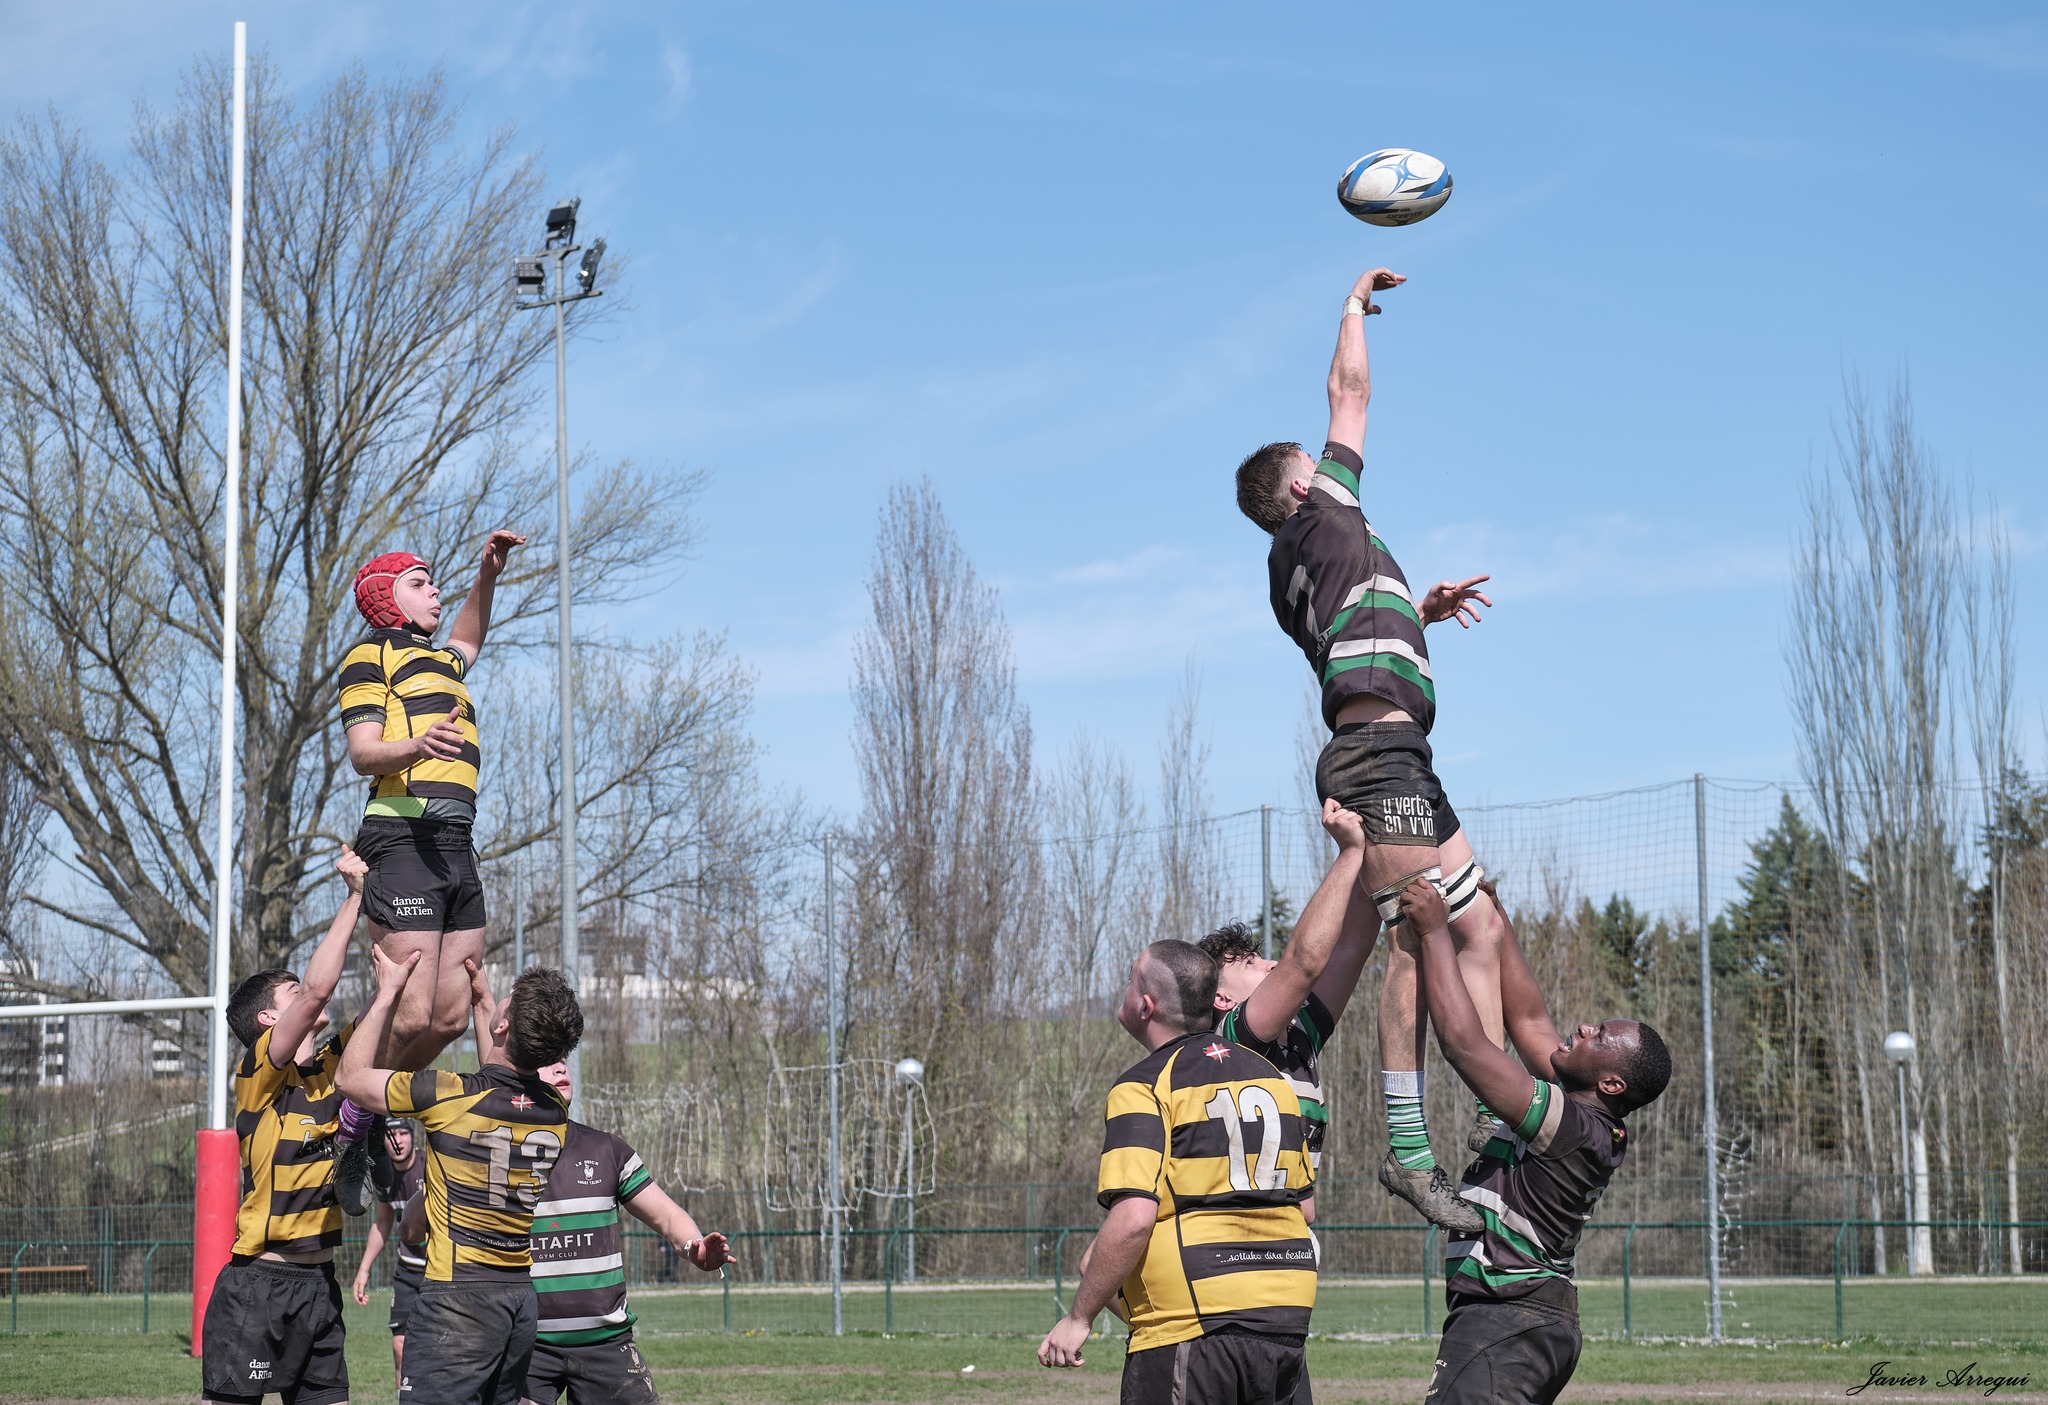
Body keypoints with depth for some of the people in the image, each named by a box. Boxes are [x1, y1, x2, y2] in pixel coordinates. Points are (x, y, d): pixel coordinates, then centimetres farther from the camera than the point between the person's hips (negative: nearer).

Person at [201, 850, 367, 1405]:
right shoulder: (259, 1074, -8)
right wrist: (356, 895, -15)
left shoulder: (332, 1065, 10)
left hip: (319, 1285, 7)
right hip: (257, 1285, -7)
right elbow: (317, 989, -22)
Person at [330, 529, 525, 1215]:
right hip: (404, 837, -9)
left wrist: (488, 575, 38)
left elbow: (467, 639, 53)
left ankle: (374, 1115, 16)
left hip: (455, 844, 9)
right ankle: (352, 1125, 1)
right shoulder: (371, 656, 3)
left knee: (451, 1015, 3)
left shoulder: (439, 660, 28)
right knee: (411, 1013, -15)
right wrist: (415, 745, -29)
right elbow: (362, 752, -9)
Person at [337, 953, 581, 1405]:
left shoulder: (447, 1095, -15)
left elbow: (351, 1076, 3)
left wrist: (388, 991, 11)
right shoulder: (556, 1109, 2)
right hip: (528, 1295, 6)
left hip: (457, 1295, -6)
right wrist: (481, 999, 34)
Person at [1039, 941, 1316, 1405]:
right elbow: (1301, 1202, 21)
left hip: (1191, 1327, -7)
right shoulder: (1268, 1075, 15)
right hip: (1287, 1320, 7)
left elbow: (1133, 1218, -19)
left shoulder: (1142, 1088, -9)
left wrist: (1078, 1317, -11)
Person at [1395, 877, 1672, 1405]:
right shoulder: (1596, 1125, 8)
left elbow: (1463, 1041, -22)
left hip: (1506, 1323, -10)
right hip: (1537, 1317, 10)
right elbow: (1528, 1018, 18)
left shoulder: (1575, 1127, -19)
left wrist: (1435, 931, -15)